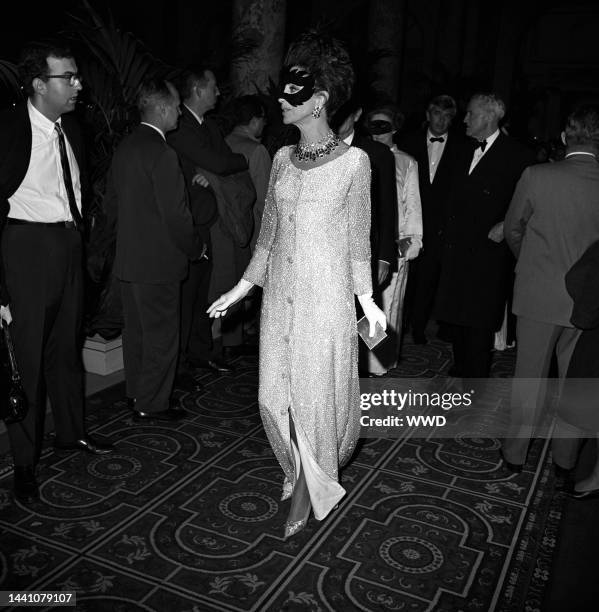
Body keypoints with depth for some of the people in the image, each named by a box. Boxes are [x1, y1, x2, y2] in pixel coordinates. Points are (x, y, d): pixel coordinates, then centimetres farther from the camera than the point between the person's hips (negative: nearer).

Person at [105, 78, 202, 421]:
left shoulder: (124, 148, 7)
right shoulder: (162, 154, -19)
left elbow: (111, 203, 14)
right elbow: (176, 215, -19)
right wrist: (195, 249, -5)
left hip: (128, 260, 9)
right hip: (158, 262, -9)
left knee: (136, 331, 17)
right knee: (162, 335, 3)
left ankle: (137, 394, 30)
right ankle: (152, 403, 13)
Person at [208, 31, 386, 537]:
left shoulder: (353, 161, -6)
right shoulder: (283, 158, 7)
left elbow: (359, 236, -1)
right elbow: (270, 229, 12)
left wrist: (367, 298, -3)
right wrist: (243, 286, 12)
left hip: (327, 292, -5)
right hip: (281, 290, 5)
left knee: (317, 389, 5)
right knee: (278, 392, 10)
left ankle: (306, 492, 27)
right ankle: (306, 473, 35)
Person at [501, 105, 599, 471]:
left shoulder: (537, 176, -13)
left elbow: (513, 231, 0)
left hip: (538, 293, -1)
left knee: (529, 378, 13)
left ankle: (515, 453, 26)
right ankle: (567, 459, 31)